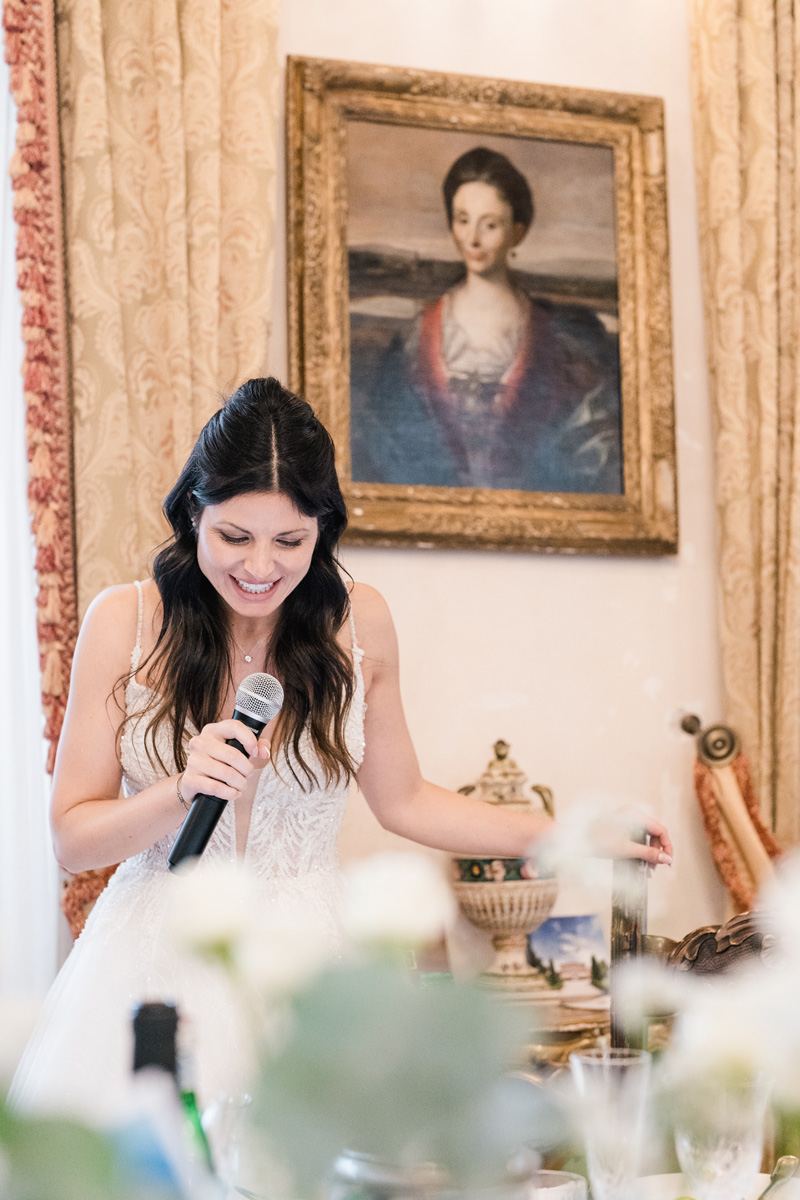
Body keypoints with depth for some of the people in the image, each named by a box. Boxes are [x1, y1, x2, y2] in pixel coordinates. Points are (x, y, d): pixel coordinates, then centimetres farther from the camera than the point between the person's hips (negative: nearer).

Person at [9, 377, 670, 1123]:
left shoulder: (358, 623, 0)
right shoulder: (125, 621, -5)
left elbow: (402, 800, 14)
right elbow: (72, 839, -2)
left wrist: (572, 835, 11)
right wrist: (183, 788, -19)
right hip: (156, 964, -1)